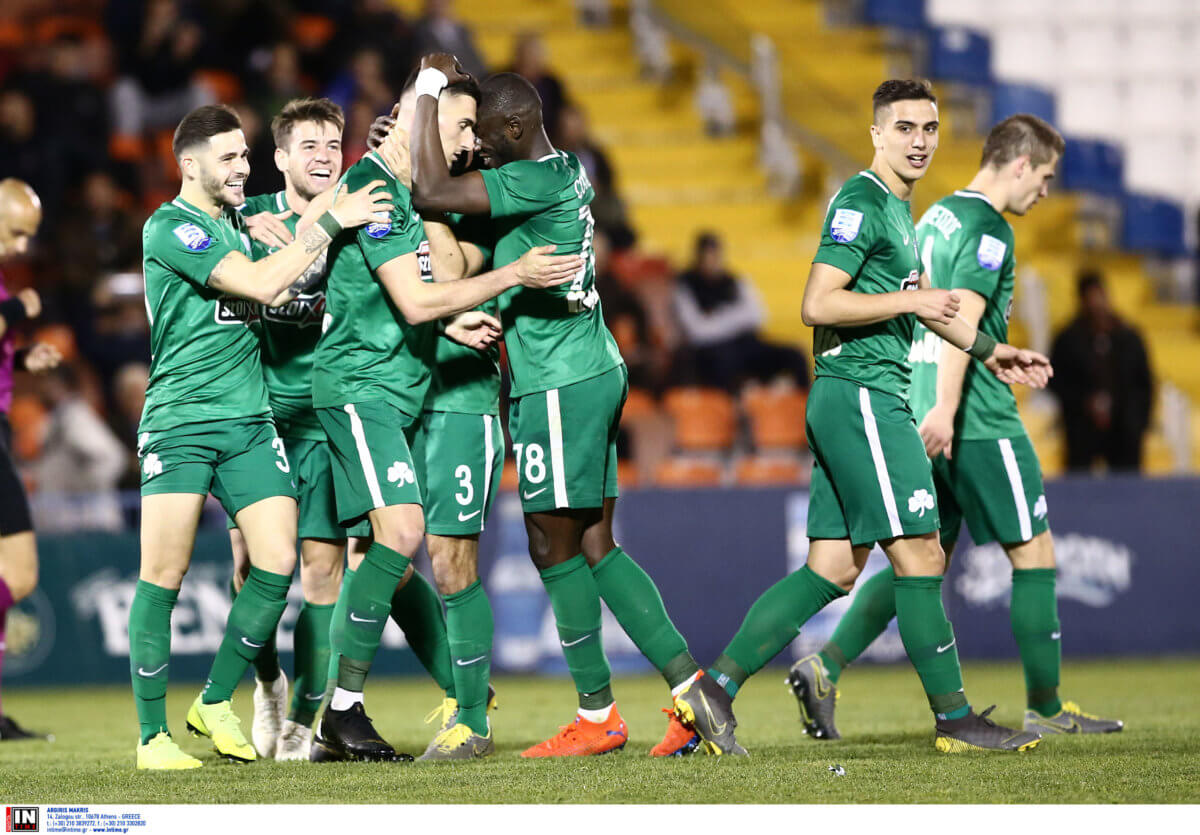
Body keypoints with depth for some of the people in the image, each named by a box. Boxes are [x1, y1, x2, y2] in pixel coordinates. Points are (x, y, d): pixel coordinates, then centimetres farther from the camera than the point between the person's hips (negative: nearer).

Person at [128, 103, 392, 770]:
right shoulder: (170, 228, -9)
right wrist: (329, 222, -12)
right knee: (163, 579, -8)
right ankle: (153, 735, 0)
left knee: (277, 564, -5)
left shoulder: (240, 223, 16)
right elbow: (264, 286, -17)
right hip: (179, 424, -7)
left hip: (250, 421, 7)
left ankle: (216, 704, 12)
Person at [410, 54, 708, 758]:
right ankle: (688, 681, 6)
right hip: (595, 371, 9)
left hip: (561, 386, -9)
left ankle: (597, 714, 5)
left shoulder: (536, 181, -17)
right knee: (595, 546, 10)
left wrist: (430, 88, -11)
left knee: (555, 545, -1)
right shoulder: (568, 173, 12)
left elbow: (432, 192, -21)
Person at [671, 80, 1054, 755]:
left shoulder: (898, 207, 20)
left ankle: (715, 688, 5)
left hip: (878, 402, 10)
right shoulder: (861, 203, -11)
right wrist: (910, 301, -18)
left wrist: (990, 352, 40)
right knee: (921, 555, -7)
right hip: (861, 399, -10)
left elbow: (921, 299, 35)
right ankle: (955, 719, -1)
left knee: (834, 570, 6)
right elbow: (818, 303, -20)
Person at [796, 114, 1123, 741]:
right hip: (981, 422, -9)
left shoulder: (936, 218, 16)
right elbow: (962, 316, -23)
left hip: (919, 413, 9)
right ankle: (1045, 708, 6)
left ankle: (824, 667, -6)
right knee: (1033, 550, 2)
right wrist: (945, 408, -30)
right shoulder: (989, 230, -11)